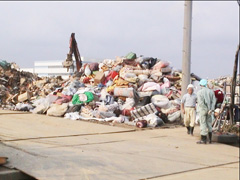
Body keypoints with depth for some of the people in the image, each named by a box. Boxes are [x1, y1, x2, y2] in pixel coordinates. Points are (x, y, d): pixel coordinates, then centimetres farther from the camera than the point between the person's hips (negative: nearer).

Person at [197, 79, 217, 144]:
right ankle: (210, 139, 15)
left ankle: (203, 140, -1)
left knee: (203, 124, -2)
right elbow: (213, 101, -3)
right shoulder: (211, 91, 5)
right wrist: (211, 110, -11)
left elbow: (201, 103, -19)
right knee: (209, 124, 13)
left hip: (202, 110, -5)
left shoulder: (199, 92, -9)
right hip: (209, 110, 5)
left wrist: (206, 108, -11)